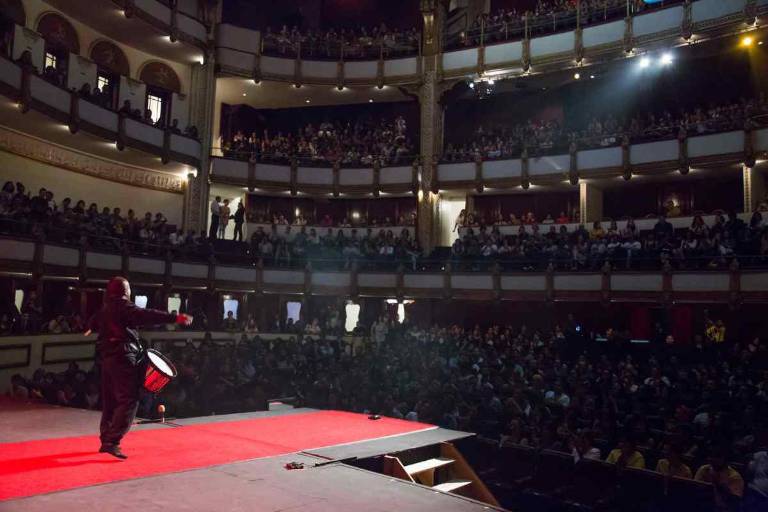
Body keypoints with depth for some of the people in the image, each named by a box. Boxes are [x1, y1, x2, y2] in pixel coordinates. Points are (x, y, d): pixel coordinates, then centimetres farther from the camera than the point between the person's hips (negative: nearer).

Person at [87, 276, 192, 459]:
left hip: (106, 357, 10)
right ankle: (112, 442, -16)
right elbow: (146, 316, -29)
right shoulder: (123, 307, -12)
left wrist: (91, 329, 62)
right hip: (122, 357, -10)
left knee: (110, 401, 17)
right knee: (128, 401, -10)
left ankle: (106, 441, 24)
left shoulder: (105, 309, 16)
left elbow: (94, 322, 37)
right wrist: (174, 318, -38)